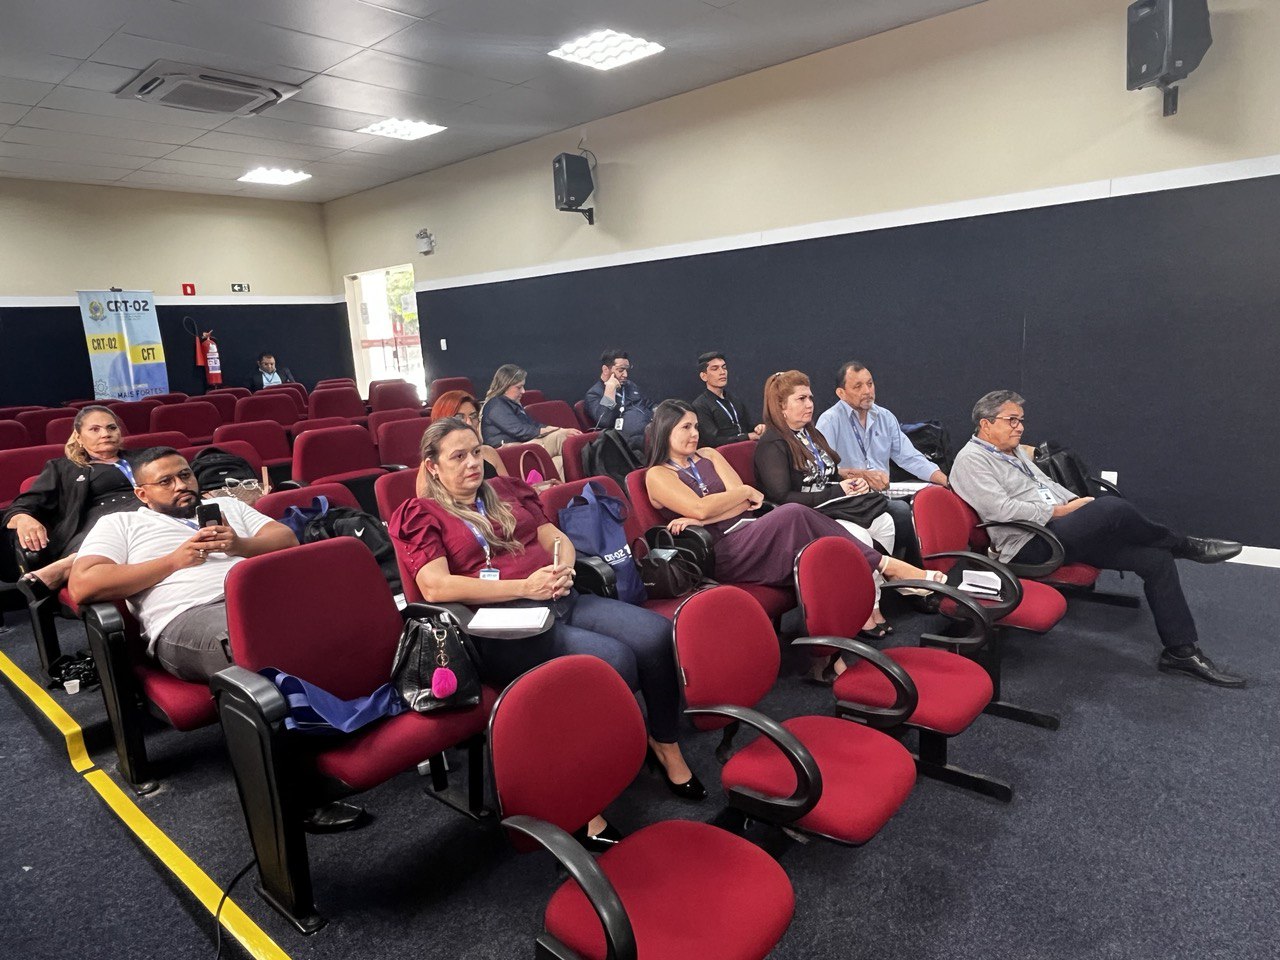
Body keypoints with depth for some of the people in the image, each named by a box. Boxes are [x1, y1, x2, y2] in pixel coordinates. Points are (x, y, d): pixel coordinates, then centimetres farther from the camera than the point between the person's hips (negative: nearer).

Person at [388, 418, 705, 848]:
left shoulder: (507, 489, 23)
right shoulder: (420, 515, 5)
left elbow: (557, 538, 21)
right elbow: (436, 587, -11)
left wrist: (562, 569, -4)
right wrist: (525, 586, -16)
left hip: (563, 602, 6)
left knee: (656, 633, -18)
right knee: (613, 660, -29)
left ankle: (666, 745, 5)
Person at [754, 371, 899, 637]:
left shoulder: (812, 434, 20)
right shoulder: (771, 445, -9)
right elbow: (782, 498, -18)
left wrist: (854, 483, 4)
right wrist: (834, 493, -16)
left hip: (833, 507, 8)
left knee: (884, 522, -17)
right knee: (858, 535, -31)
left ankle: (873, 604, -12)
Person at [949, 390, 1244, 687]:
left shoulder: (1014, 451, 22)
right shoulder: (971, 460, -8)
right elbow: (1002, 509, -20)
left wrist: (1076, 501, 8)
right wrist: (1061, 510, -13)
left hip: (1058, 530, 10)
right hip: (1029, 546, -10)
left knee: (1156, 559, -3)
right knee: (1112, 508, -29)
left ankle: (1181, 651, 6)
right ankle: (1181, 545, 2)